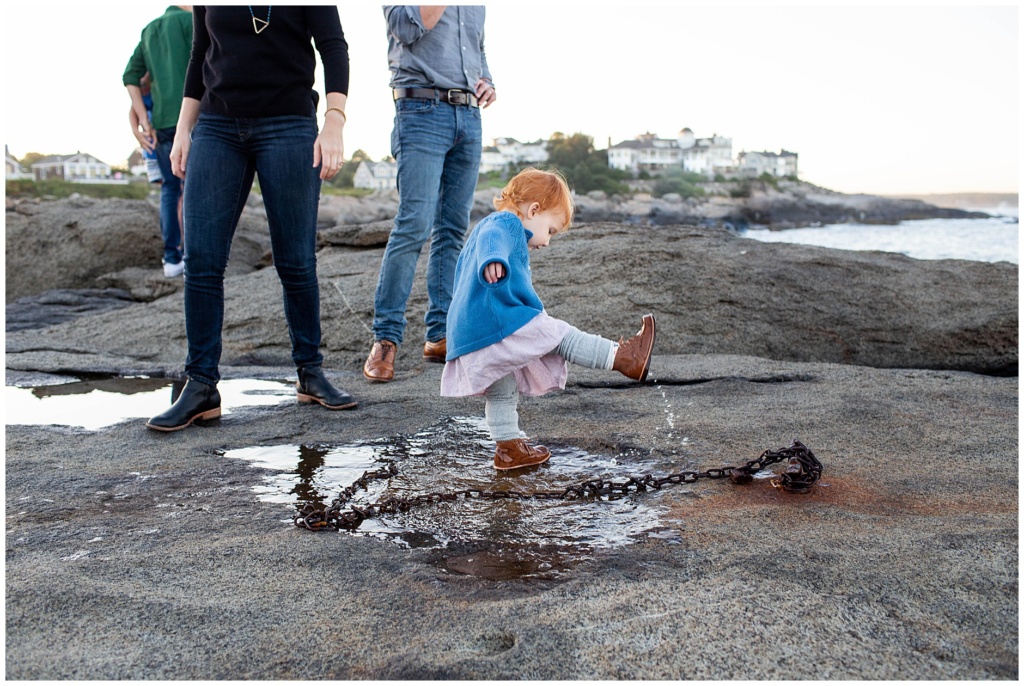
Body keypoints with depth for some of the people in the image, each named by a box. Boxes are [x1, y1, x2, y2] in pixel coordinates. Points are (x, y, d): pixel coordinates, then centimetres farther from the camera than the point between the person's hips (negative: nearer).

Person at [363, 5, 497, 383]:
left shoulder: (475, 8, 22)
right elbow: (407, 26, -13)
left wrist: (486, 83, 9)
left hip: (469, 115, 6)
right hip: (423, 110, -6)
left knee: (453, 229, 4)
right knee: (414, 225, -15)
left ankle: (440, 336, 8)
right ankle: (385, 338, -9)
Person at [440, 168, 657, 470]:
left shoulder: (487, 225, 29)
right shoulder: (505, 223, -5)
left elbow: (463, 268, 40)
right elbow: (492, 241, -30)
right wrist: (493, 261, -52)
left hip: (468, 331, 10)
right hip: (499, 321, -10)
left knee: (501, 392, 16)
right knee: (559, 335, -5)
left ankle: (508, 447, 23)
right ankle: (623, 357, -1)